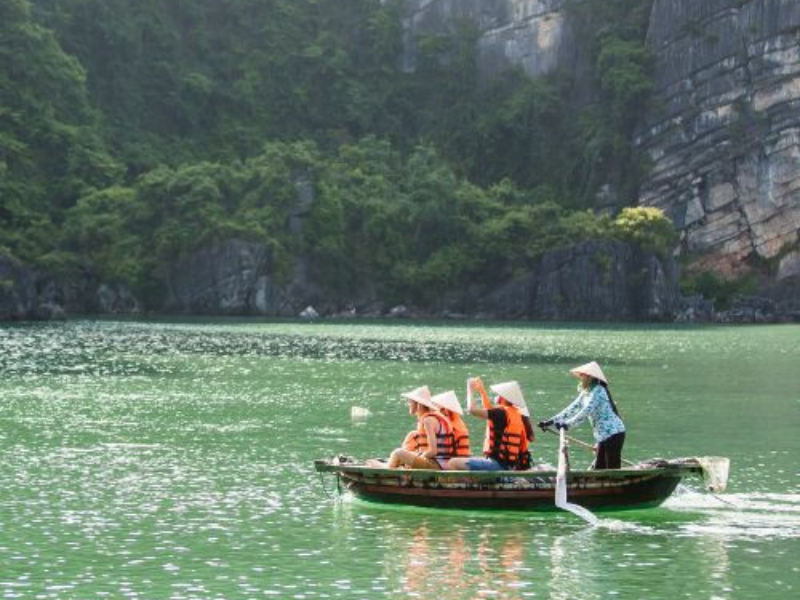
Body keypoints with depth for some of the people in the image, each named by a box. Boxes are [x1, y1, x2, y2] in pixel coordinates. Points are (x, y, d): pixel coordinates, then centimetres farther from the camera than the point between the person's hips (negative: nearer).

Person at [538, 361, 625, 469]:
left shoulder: (598, 391, -14)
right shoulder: (585, 393, 14)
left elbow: (586, 412, -23)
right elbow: (572, 409, 13)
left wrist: (567, 424, -26)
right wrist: (550, 422, 7)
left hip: (613, 433, -10)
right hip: (604, 436, 10)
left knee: (613, 470, -10)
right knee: (598, 469, 10)